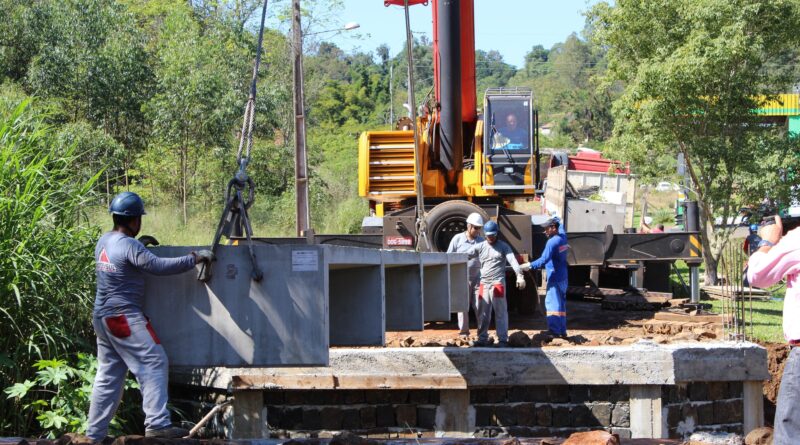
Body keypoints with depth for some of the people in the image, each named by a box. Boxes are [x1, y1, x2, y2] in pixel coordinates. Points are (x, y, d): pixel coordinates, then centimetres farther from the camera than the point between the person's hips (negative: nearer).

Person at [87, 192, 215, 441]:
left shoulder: (104, 241, 11)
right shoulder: (129, 246, -16)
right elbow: (159, 266, -20)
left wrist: (142, 243, 24)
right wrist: (195, 258, -12)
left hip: (102, 316, 9)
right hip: (124, 316, -9)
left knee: (108, 377, 13)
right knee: (154, 364, -9)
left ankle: (95, 435, 15)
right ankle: (157, 424, -17)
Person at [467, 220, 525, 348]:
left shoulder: (503, 246, 2)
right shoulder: (480, 247, 10)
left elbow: (513, 261, -9)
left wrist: (519, 275, -23)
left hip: (498, 284, -4)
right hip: (483, 284, 4)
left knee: (500, 312, -3)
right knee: (482, 313, 8)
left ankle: (502, 339, 1)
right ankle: (482, 338, 18)